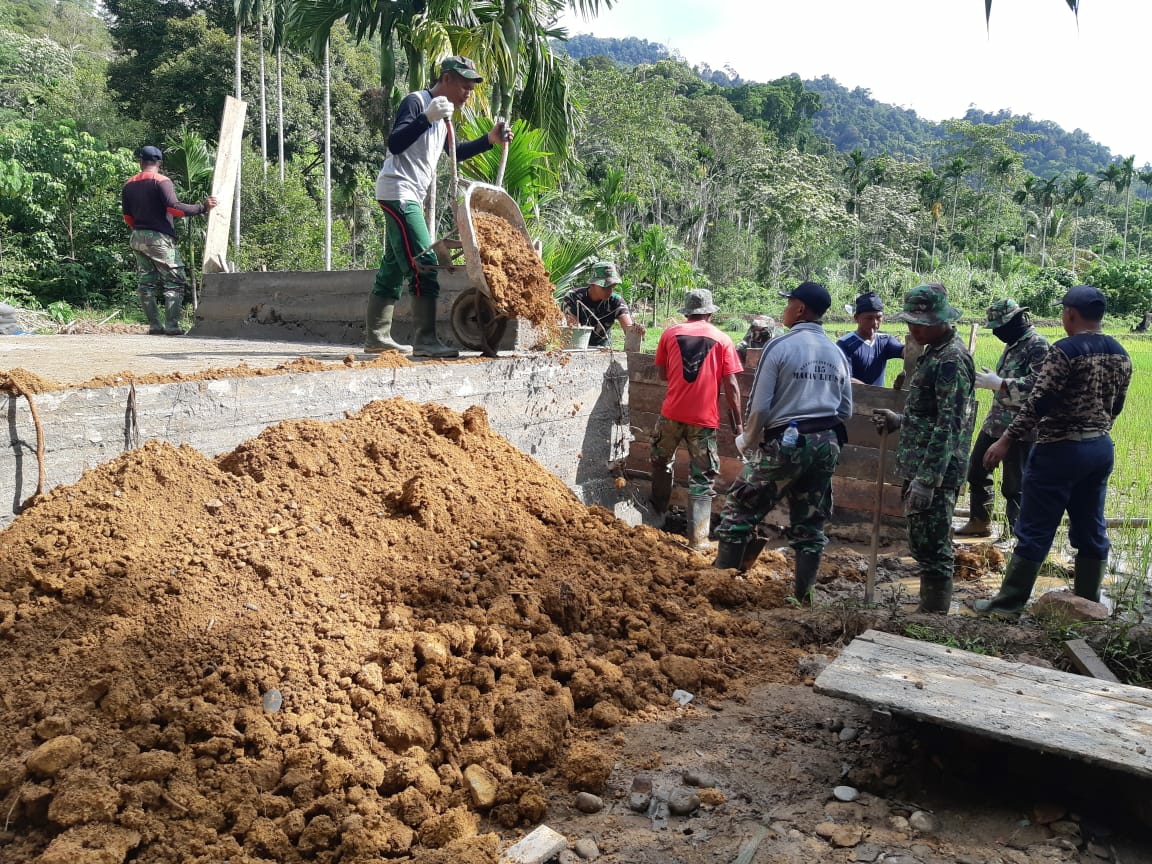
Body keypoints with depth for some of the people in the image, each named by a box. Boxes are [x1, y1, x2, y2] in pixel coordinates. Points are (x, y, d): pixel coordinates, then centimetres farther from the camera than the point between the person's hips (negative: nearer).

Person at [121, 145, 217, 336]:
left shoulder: (129, 185, 13)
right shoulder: (161, 181, -8)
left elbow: (127, 215, 16)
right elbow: (173, 207, -20)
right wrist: (202, 207, -16)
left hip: (137, 239, 7)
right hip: (159, 238, -7)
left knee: (146, 283, 9)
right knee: (174, 282, -4)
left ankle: (154, 325, 8)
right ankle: (172, 325, -13)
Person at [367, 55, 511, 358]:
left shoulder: (443, 114, 18)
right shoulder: (416, 101, -9)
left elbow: (455, 154, 30)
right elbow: (394, 144, -20)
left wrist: (489, 140, 20)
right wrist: (427, 118, -31)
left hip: (410, 196, 10)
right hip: (398, 191, -10)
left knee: (393, 268, 10)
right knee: (424, 264, -16)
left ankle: (376, 337, 15)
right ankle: (424, 340, -17)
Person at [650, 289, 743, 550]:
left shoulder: (670, 334, 4)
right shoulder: (722, 340, 0)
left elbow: (663, 374, 12)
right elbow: (731, 385, -5)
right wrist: (737, 421, 1)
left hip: (671, 413, 2)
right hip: (705, 418, -1)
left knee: (661, 463, 24)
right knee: (703, 479, 6)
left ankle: (657, 517, 38)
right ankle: (697, 539, 5)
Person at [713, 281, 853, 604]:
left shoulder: (780, 346, -9)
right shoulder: (837, 353, 9)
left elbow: (760, 405, -10)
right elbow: (846, 410, 13)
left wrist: (749, 441, 5)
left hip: (787, 442, -6)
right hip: (827, 444, 6)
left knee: (740, 510, 7)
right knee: (810, 524, 14)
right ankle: (803, 594, 18)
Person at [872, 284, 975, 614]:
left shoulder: (952, 360, -16)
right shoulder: (935, 352, 15)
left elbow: (949, 425, -23)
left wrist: (926, 479, -25)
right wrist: (899, 421, 20)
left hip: (935, 473, -10)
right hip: (919, 467, 10)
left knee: (932, 549, -2)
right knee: (922, 545, 17)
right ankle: (930, 609, 29)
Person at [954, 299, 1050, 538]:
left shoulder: (1038, 345, -15)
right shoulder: (1012, 344, 14)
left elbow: (1037, 385, -25)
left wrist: (996, 383, -25)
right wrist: (988, 381, 11)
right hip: (995, 422, 10)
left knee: (1014, 485, -2)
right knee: (976, 471, 18)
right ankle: (980, 522, 34)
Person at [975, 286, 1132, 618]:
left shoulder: (1065, 351, -17)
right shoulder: (1120, 354, 7)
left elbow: (1038, 403, -21)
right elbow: (1116, 406, 16)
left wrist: (1005, 441, -18)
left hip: (1061, 450, -7)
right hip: (1101, 448, 8)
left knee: (1034, 529, -1)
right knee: (1090, 529, 14)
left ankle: (1009, 602, 7)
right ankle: (1088, 603, 23)